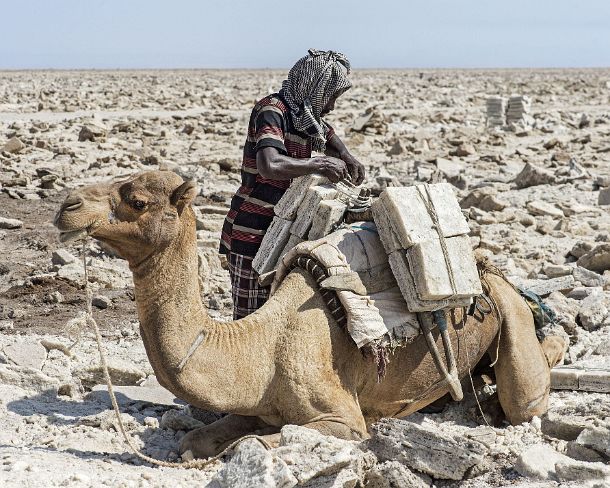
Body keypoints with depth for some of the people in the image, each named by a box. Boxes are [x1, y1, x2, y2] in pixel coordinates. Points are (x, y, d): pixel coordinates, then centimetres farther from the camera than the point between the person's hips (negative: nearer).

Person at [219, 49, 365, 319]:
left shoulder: (303, 113, 10)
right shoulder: (271, 110, -15)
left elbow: (327, 135, 33)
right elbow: (270, 165, -33)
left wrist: (347, 158, 11)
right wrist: (320, 164, -21)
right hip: (252, 233, -9)